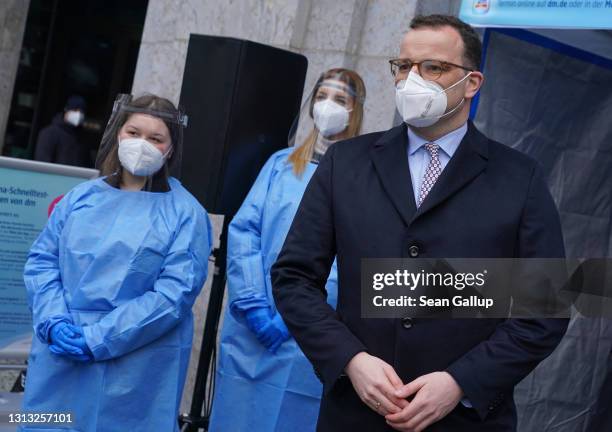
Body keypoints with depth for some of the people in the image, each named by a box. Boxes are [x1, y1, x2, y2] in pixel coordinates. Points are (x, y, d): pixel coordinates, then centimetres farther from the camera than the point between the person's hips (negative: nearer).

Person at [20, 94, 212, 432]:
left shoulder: (185, 213, -3)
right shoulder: (80, 197, 9)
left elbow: (176, 291, -12)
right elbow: (41, 260, 9)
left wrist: (97, 339, -16)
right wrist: (54, 322, -10)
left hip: (136, 368, -3)